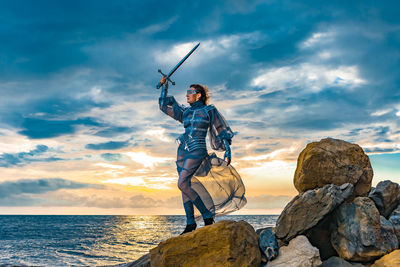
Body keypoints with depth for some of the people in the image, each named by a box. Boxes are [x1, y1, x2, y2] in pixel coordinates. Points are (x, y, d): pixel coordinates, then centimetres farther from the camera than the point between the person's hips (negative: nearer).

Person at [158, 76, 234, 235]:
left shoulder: (209, 110, 1)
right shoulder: (186, 112, 15)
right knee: (185, 186, 4)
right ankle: (190, 223, 10)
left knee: (183, 183, -18)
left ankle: (208, 214, -8)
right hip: (183, 150, 7)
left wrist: (228, 150, -4)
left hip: (197, 150, -7)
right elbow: (164, 105, 22)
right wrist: (164, 86, 19)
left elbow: (222, 131, 3)